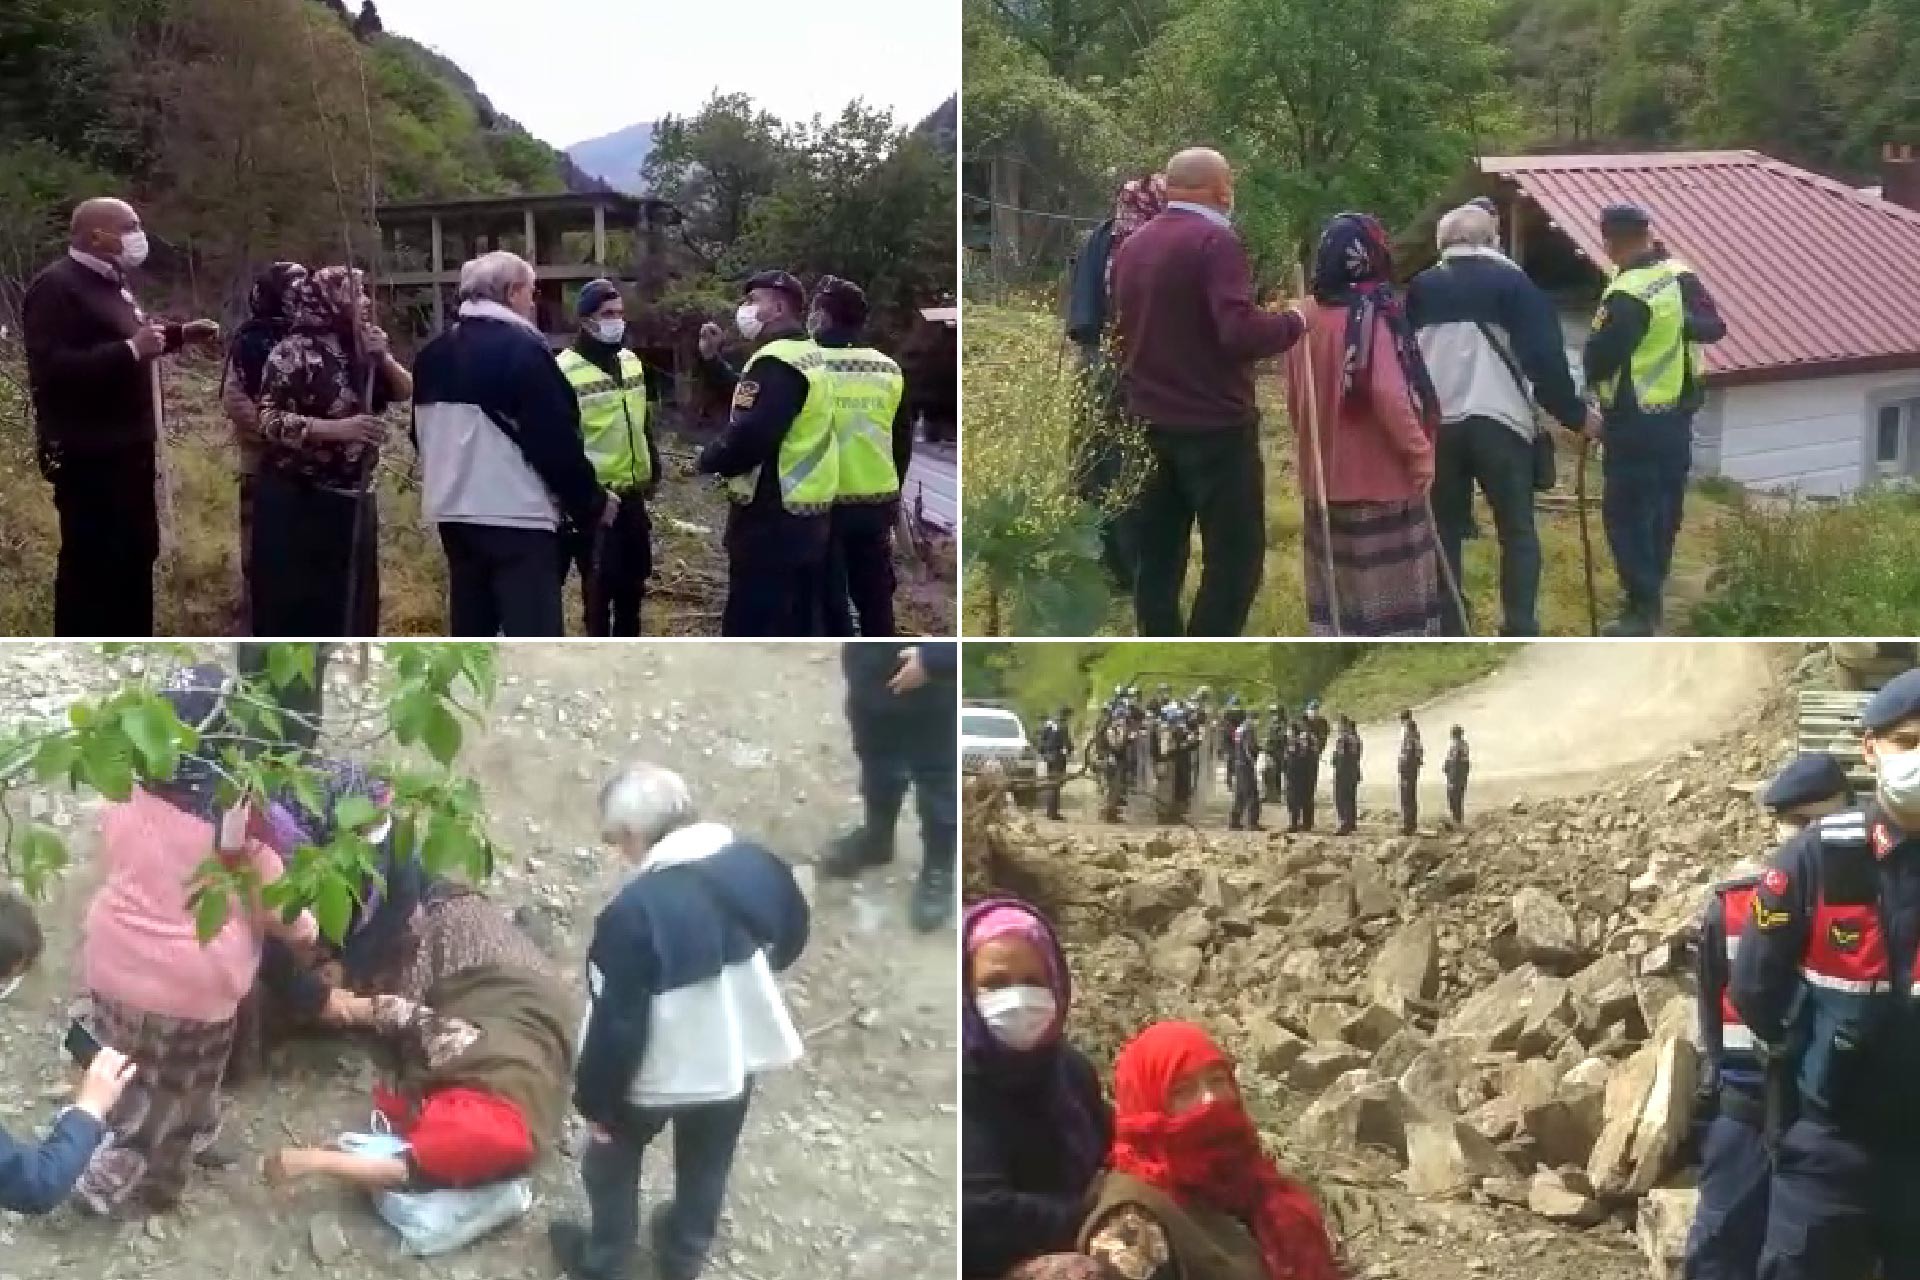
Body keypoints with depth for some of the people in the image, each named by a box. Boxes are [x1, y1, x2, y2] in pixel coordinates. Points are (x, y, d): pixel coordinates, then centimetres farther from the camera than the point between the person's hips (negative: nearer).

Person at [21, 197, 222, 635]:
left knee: (138, 550, 18)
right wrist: (131, 350, -29)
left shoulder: (110, 282, 12)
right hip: (88, 456, -10)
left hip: (128, 448, 10)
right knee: (91, 563, -4)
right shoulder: (56, 286, -17)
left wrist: (181, 333, 16)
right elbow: (50, 369, -27)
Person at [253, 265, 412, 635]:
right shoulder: (293, 352, -10)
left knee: (351, 610, 9)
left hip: (352, 501, 7)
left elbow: (407, 392, 11)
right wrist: (338, 428, -27)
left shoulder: (359, 351, 10)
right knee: (293, 612, -6)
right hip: (297, 502, -7)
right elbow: (269, 420, -17)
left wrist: (383, 358, -7)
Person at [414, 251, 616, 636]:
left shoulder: (433, 354, 11)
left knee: (470, 636, 15)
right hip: (517, 517, -8)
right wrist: (593, 502, -4)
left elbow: (423, 434, 21)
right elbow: (556, 440, -16)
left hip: (454, 513, 8)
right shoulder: (522, 348, -12)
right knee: (535, 639, -8)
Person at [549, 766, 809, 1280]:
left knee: (613, 1159, 25)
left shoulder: (634, 912, -31)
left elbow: (618, 1023, -24)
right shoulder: (758, 865, -15)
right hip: (738, 1059, 4)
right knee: (706, 1166, 28)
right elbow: (790, 943, 5)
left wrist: (595, 1099, -9)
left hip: (660, 1074, -4)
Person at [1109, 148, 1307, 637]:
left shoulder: (1132, 245, 9)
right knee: (1234, 557, -2)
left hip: (1149, 421, 8)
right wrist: (1293, 321, -8)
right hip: (1214, 423, -8)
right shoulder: (1215, 240, -14)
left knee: (1158, 553, 12)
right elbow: (1240, 332, -24)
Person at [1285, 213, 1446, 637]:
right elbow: (1390, 395, -24)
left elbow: (1295, 402, 13)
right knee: (1393, 588, 2)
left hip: (1325, 478, 7)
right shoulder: (1375, 315, -16)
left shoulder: (1308, 321, 5)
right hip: (1381, 477, -7)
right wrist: (1420, 453, -14)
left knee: (1337, 589, 13)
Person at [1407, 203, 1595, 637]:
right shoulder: (1512, 282, 2)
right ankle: (1521, 631, -1)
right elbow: (1544, 357, -5)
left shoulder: (1419, 289, 13)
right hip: (1499, 423, -3)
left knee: (1444, 531, 12)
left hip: (1435, 425, 3)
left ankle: (1447, 632, 11)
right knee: (1517, 529, 6)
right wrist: (1574, 413, 3)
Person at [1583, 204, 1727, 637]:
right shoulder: (1683, 277, 3)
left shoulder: (1628, 295, -22)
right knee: (1664, 508, 18)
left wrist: (1596, 380, 1)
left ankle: (1642, 608, -3)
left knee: (1626, 512, -2)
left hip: (1635, 421, -9)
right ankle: (1651, 594, 31)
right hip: (1679, 414, 9)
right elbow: (1715, 327, 13)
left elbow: (1600, 357, -20)